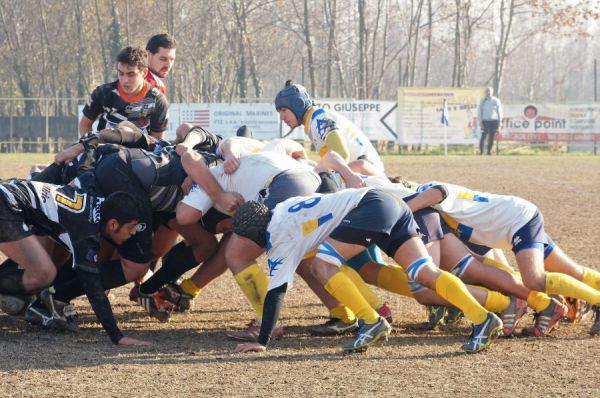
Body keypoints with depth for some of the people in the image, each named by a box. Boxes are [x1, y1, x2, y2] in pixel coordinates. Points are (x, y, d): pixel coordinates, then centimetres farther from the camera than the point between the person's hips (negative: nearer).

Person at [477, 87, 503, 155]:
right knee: (483, 136, -11)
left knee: (491, 137, 0)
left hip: (494, 121, 0)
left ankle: (489, 151, 8)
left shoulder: (496, 101, 6)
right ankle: (481, 151, -8)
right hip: (485, 121, 0)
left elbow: (499, 112, 8)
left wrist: (500, 122, 4)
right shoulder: (482, 101, 8)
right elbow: (479, 112, 10)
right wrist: (480, 121, 2)